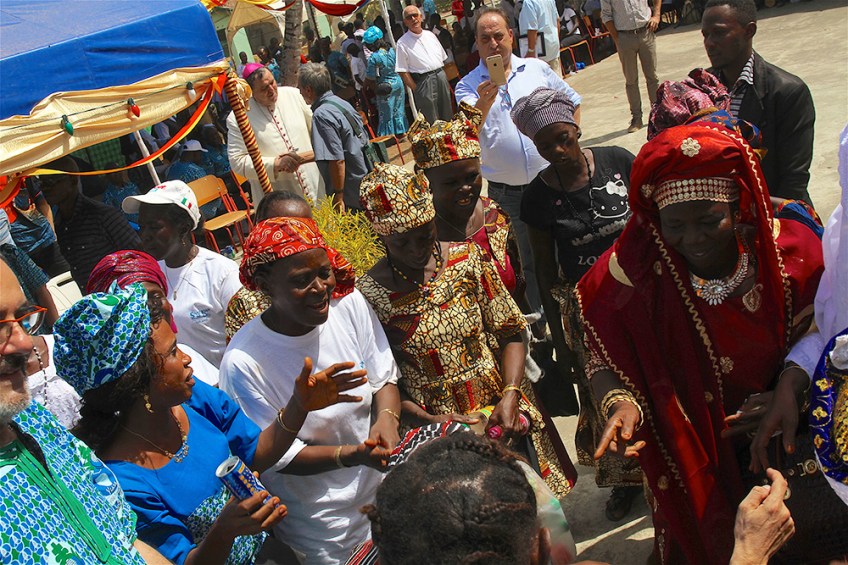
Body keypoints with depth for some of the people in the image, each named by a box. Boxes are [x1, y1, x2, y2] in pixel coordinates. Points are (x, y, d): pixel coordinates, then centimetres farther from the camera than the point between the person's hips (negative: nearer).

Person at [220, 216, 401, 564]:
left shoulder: (349, 303, -13)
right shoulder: (243, 363, -26)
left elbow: (384, 376, -2)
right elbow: (277, 455, -19)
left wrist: (387, 417, -23)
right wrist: (352, 455, -32)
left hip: (385, 486, 5)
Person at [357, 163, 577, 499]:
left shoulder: (466, 257, -3)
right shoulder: (369, 294, -11)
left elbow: (510, 333, 0)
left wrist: (510, 396, -15)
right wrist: (428, 420, -19)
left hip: (504, 414, 2)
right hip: (437, 432, -2)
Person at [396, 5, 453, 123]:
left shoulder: (430, 35, 13)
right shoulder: (403, 43, -4)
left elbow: (443, 59, 18)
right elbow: (403, 71, -6)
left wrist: (446, 81, 10)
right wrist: (416, 89, -12)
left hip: (441, 76, 5)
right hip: (424, 81, -5)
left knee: (448, 116, 12)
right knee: (432, 122, -2)